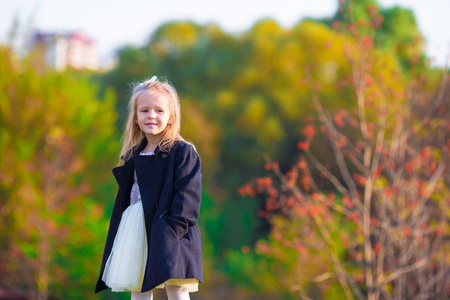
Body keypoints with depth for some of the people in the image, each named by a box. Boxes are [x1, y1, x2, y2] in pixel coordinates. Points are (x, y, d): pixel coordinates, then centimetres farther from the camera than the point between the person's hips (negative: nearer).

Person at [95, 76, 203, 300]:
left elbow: (187, 197, -10)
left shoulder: (183, 152, -3)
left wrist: (171, 229, -20)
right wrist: (117, 238, 14)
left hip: (169, 235, -6)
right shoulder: (132, 157, 15)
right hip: (135, 232, 6)